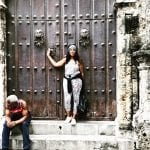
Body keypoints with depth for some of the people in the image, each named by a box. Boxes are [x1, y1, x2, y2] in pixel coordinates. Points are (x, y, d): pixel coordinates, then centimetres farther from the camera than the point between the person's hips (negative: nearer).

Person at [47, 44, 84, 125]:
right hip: (67, 80, 2)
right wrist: (48, 56, 12)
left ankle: (73, 118, 8)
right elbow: (56, 64, 8)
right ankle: (68, 116, 19)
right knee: (67, 99, 2)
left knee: (75, 99, 1)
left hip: (76, 81, -2)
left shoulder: (78, 60, 1)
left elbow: (81, 72, 5)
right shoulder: (65, 59, 7)